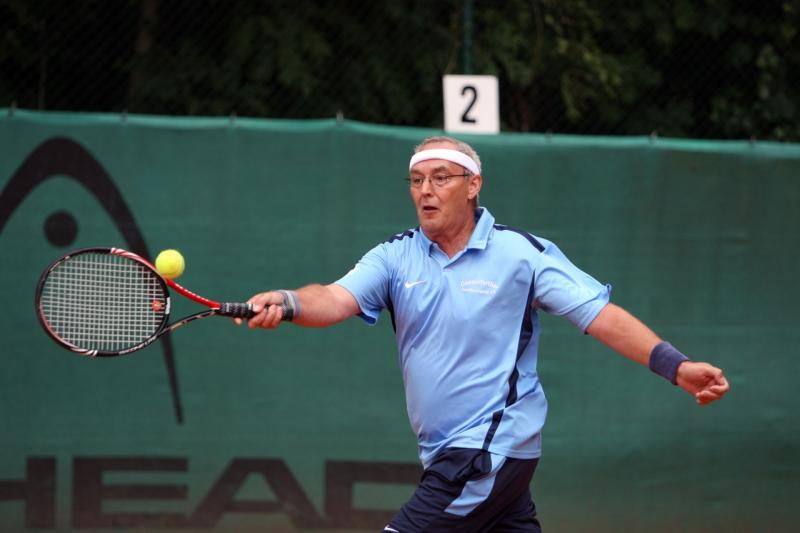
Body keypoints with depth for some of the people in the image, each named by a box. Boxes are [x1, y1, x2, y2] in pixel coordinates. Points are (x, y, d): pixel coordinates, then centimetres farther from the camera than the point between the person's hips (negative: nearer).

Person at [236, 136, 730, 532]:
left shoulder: (522, 253, -7)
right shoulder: (395, 257, 5)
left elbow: (602, 316, -9)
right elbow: (337, 299, -11)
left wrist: (676, 366, -19)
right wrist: (286, 304, -34)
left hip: (495, 448, -6)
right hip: (448, 453, 6)